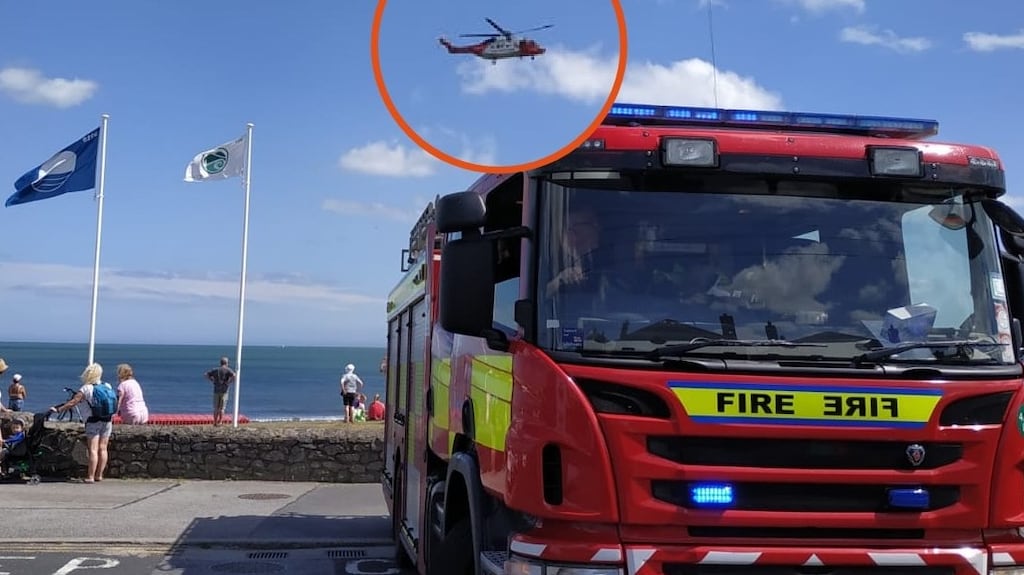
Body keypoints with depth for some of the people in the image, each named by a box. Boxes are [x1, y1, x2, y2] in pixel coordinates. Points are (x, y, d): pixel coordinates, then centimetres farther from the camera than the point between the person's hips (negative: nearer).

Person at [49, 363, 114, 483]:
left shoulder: (86, 389, -9)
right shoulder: (107, 386, 5)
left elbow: (72, 402, -9)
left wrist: (58, 409, 0)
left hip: (93, 421, -5)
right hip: (107, 421, 5)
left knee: (93, 450, -6)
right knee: (102, 449, 7)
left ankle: (90, 476, -6)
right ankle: (99, 475, 11)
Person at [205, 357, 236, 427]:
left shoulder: (215, 370, 10)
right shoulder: (228, 370, -3)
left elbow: (207, 375, 7)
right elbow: (234, 376, -21)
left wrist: (213, 380, 8)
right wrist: (229, 382, -8)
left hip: (216, 390, 3)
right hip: (224, 390, -3)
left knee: (216, 408, 10)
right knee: (222, 408, 2)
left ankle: (215, 422, 10)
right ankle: (219, 422, -2)